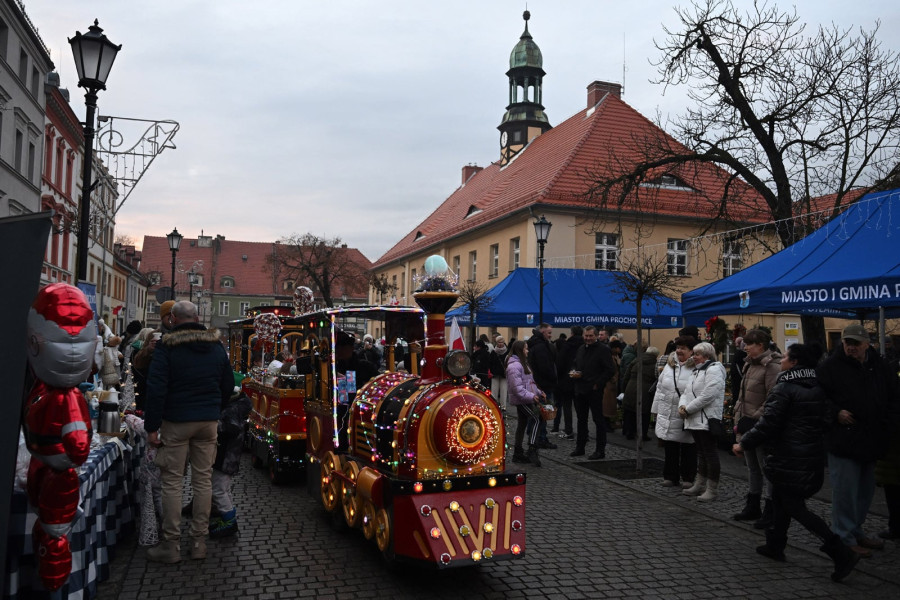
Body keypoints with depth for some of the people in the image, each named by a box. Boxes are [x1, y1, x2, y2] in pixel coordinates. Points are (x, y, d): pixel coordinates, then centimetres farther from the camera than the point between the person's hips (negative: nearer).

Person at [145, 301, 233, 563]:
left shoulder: (166, 346, -8)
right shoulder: (216, 345, 8)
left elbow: (156, 388, -12)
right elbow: (228, 384, 13)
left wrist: (152, 426, -8)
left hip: (176, 422, -4)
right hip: (208, 422, 4)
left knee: (172, 482, 3)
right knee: (203, 480, 8)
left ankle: (171, 545, 9)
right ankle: (199, 542, 15)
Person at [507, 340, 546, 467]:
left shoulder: (522, 363, 19)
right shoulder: (514, 366, -16)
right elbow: (517, 387, -22)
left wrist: (538, 392, 17)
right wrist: (531, 396, -25)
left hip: (526, 400, 10)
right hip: (521, 400, -10)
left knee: (522, 423, 11)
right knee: (535, 419, -17)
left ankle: (518, 453, 16)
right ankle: (532, 451, -19)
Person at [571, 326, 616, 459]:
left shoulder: (603, 349, -9)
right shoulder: (581, 349, 14)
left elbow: (610, 371, -12)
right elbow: (575, 365, 26)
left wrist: (598, 384, -15)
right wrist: (574, 374, 4)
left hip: (594, 391, -7)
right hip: (580, 390, 7)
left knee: (598, 420, 0)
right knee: (581, 419, 15)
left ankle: (600, 450, 7)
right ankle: (580, 447, 25)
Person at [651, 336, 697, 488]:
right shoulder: (669, 365, 9)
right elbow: (660, 388, 13)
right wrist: (657, 410, 12)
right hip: (668, 415, 6)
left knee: (688, 449, 9)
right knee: (669, 448, 13)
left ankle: (688, 478, 22)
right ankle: (670, 476, 24)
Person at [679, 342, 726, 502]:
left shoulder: (714, 370, -11)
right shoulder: (696, 371, 20)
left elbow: (707, 396, -21)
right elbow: (687, 392, 18)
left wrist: (688, 409, -16)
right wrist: (682, 406, -3)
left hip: (707, 420, -9)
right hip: (695, 420, 9)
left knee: (710, 454, -2)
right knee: (701, 452, 17)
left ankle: (712, 489, 4)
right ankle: (700, 485, 25)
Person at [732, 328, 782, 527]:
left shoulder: (772, 367, -16)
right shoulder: (749, 364, 12)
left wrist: (753, 420, -18)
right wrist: (738, 420, 13)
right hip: (748, 427, 9)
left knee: (767, 468, 0)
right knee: (752, 468, 18)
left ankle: (770, 512, 10)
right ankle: (752, 507, 30)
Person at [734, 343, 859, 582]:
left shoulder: (785, 388, -17)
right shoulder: (817, 389, 7)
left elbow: (768, 423, -20)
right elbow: (821, 420, 16)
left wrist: (744, 444, -9)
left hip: (789, 459, -9)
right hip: (813, 456, 9)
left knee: (794, 507, -1)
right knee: (780, 498, 21)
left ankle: (840, 552, -7)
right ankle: (775, 545, 30)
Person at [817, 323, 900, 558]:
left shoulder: (879, 367, 8)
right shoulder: (831, 367, -9)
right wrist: (836, 413, -20)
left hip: (871, 441, 6)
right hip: (843, 441, -6)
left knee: (865, 490, 18)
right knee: (845, 490, -2)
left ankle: (855, 531, 34)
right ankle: (844, 538, 10)